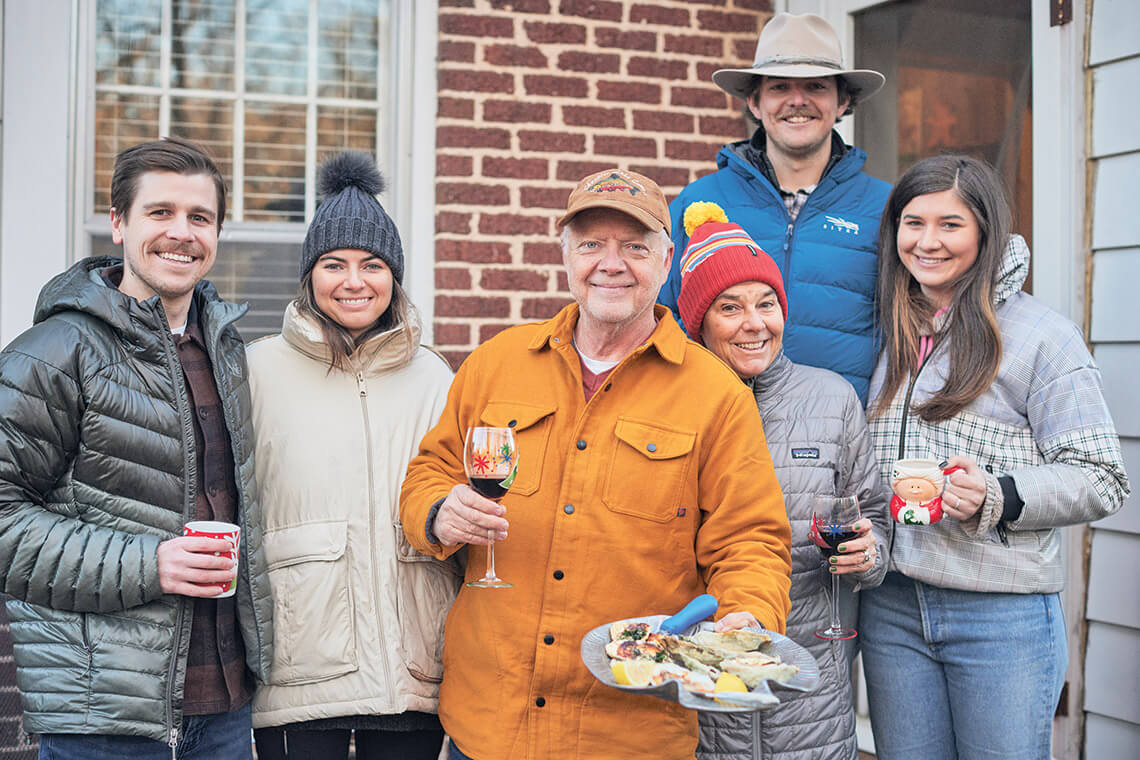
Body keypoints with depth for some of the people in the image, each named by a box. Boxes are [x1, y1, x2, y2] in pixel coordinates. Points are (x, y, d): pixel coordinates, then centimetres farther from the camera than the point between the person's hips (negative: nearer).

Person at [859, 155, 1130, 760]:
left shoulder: (1041, 335, -5)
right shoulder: (893, 337, 12)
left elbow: (1100, 480, -7)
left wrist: (997, 498, -21)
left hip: (1003, 615, -5)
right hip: (891, 605, 5)